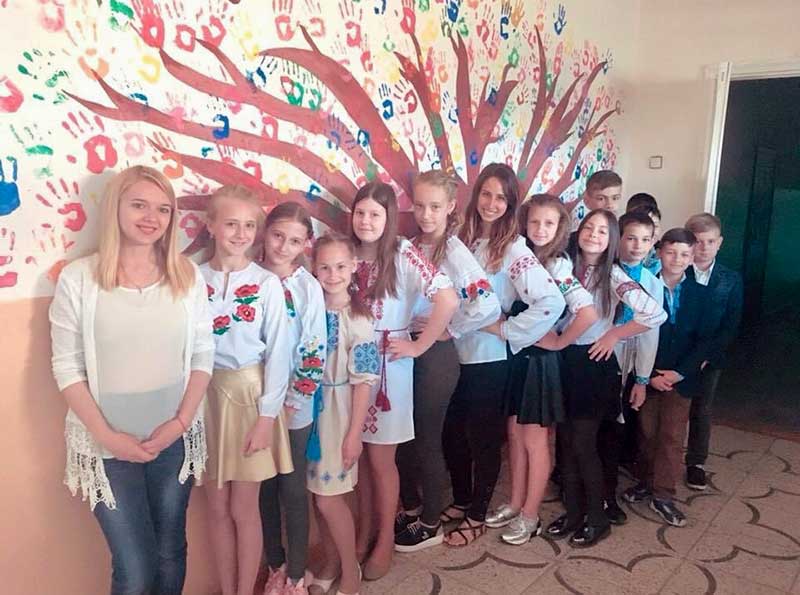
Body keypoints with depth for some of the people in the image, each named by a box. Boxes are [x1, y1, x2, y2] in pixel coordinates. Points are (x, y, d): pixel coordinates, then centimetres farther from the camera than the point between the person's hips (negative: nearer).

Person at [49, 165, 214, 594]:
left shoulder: (188, 276, -2)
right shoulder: (77, 279, -9)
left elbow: (203, 355, 1)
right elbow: (67, 367, -7)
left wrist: (181, 422, -9)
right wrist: (107, 435, -12)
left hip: (175, 439, 2)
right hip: (108, 445, -2)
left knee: (171, 554, 18)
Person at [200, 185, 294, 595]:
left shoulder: (267, 283, -7)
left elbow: (278, 352, -7)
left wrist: (267, 415, -9)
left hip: (249, 394, -2)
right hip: (205, 396, 2)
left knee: (244, 509, 7)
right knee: (217, 508, 13)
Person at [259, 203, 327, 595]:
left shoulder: (309, 288, -9)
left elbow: (314, 351, -9)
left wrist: (293, 398, -11)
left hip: (294, 406, -3)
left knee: (292, 490, 8)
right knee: (264, 488, 14)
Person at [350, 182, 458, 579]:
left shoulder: (403, 254, -13)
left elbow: (448, 300, -22)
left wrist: (419, 346, -16)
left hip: (387, 366, -4)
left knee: (381, 459, 5)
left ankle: (385, 540, 25)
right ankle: (363, 532, 32)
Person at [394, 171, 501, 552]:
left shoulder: (454, 252, -15)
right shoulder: (411, 246, 5)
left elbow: (487, 306, -28)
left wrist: (449, 330, -16)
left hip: (436, 355, -6)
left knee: (426, 439, 6)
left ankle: (430, 524, 26)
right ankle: (410, 509, 38)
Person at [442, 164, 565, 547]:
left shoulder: (513, 249, -14)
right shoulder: (463, 239, 4)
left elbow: (552, 302, -24)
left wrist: (505, 329, -18)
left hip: (489, 360, -6)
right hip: (456, 354, 6)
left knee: (484, 439, 10)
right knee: (452, 434, 17)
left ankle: (477, 515, 28)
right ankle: (461, 500, 39)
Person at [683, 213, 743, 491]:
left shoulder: (731, 280, 0)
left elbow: (731, 326, -2)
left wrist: (707, 355, -12)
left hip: (709, 358, 2)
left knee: (701, 411, 12)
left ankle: (696, 463, 29)